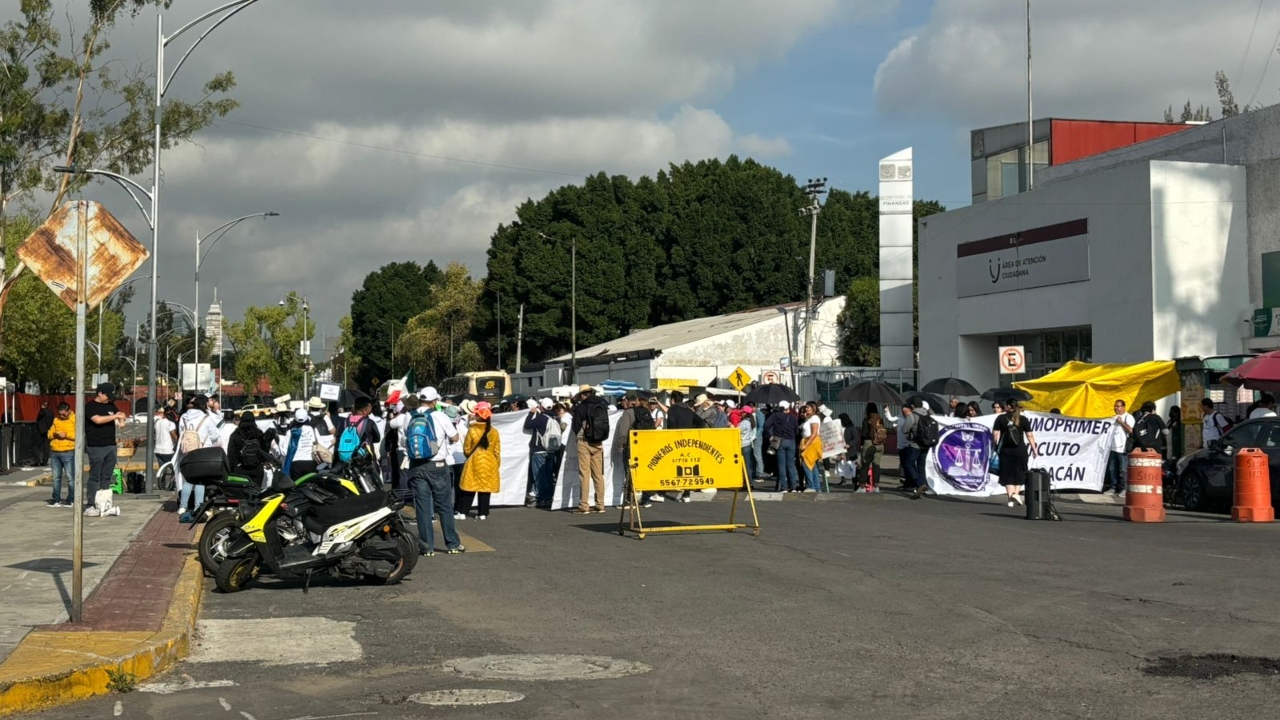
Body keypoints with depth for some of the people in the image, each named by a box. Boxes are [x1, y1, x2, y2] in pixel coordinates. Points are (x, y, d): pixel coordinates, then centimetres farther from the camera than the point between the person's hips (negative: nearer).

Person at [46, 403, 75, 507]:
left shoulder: (75, 420, -3)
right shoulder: (56, 420, 17)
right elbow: (49, 433, 18)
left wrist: (66, 435, -18)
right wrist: (54, 434, -4)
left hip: (68, 452, -6)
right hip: (54, 452, 6)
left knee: (70, 477, -4)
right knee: (56, 477, 9)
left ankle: (71, 500, 2)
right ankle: (56, 500, 15)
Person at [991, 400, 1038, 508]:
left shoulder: (1001, 419, -1)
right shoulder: (1023, 420, 2)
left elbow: (995, 434, -5)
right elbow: (1029, 435, 1)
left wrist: (995, 446, 7)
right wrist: (1034, 449, 7)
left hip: (1005, 450, 0)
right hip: (1020, 450, 0)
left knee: (1007, 474, 6)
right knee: (1019, 473, 13)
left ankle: (1010, 497, 3)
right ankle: (1016, 493, -4)